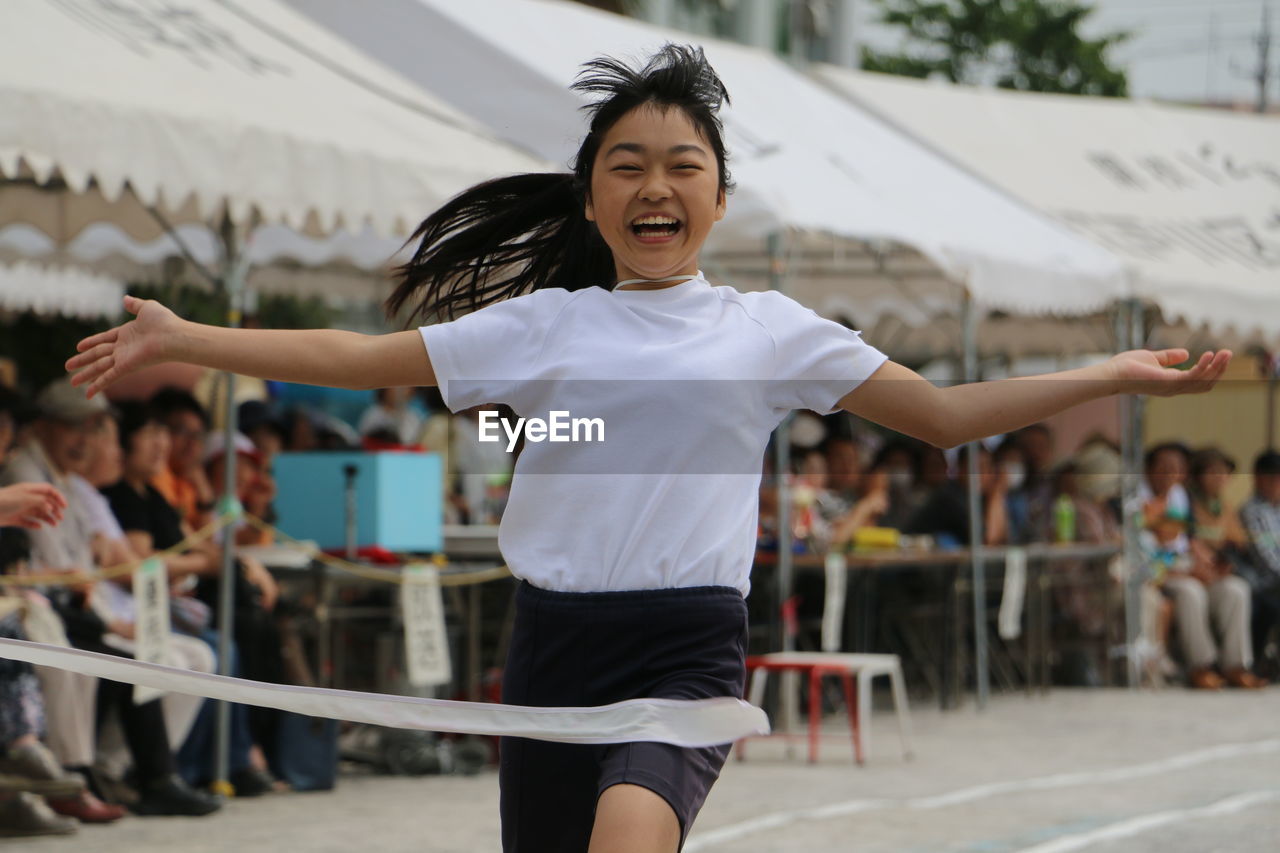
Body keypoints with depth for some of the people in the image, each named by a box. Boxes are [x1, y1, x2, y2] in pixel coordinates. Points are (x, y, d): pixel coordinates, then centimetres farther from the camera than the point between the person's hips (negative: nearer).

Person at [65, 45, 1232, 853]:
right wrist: (178, 340, 7)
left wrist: (1116, 375, 4)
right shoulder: (544, 325, 10)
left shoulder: (768, 330, 9)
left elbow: (945, 414, 11)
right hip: (555, 641, 3)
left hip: (687, 646, -2)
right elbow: (360, 359, 11)